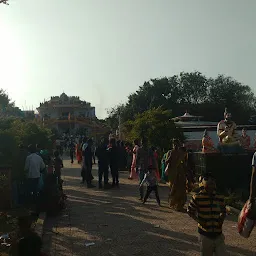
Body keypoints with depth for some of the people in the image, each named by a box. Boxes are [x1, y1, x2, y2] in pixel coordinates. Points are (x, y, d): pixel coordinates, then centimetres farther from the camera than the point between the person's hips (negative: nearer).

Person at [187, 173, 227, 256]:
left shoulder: (220, 198, -1)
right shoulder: (197, 197, -12)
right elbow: (190, 211, 2)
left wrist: (221, 219, -2)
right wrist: (198, 220, -9)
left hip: (218, 235, 3)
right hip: (205, 235, -2)